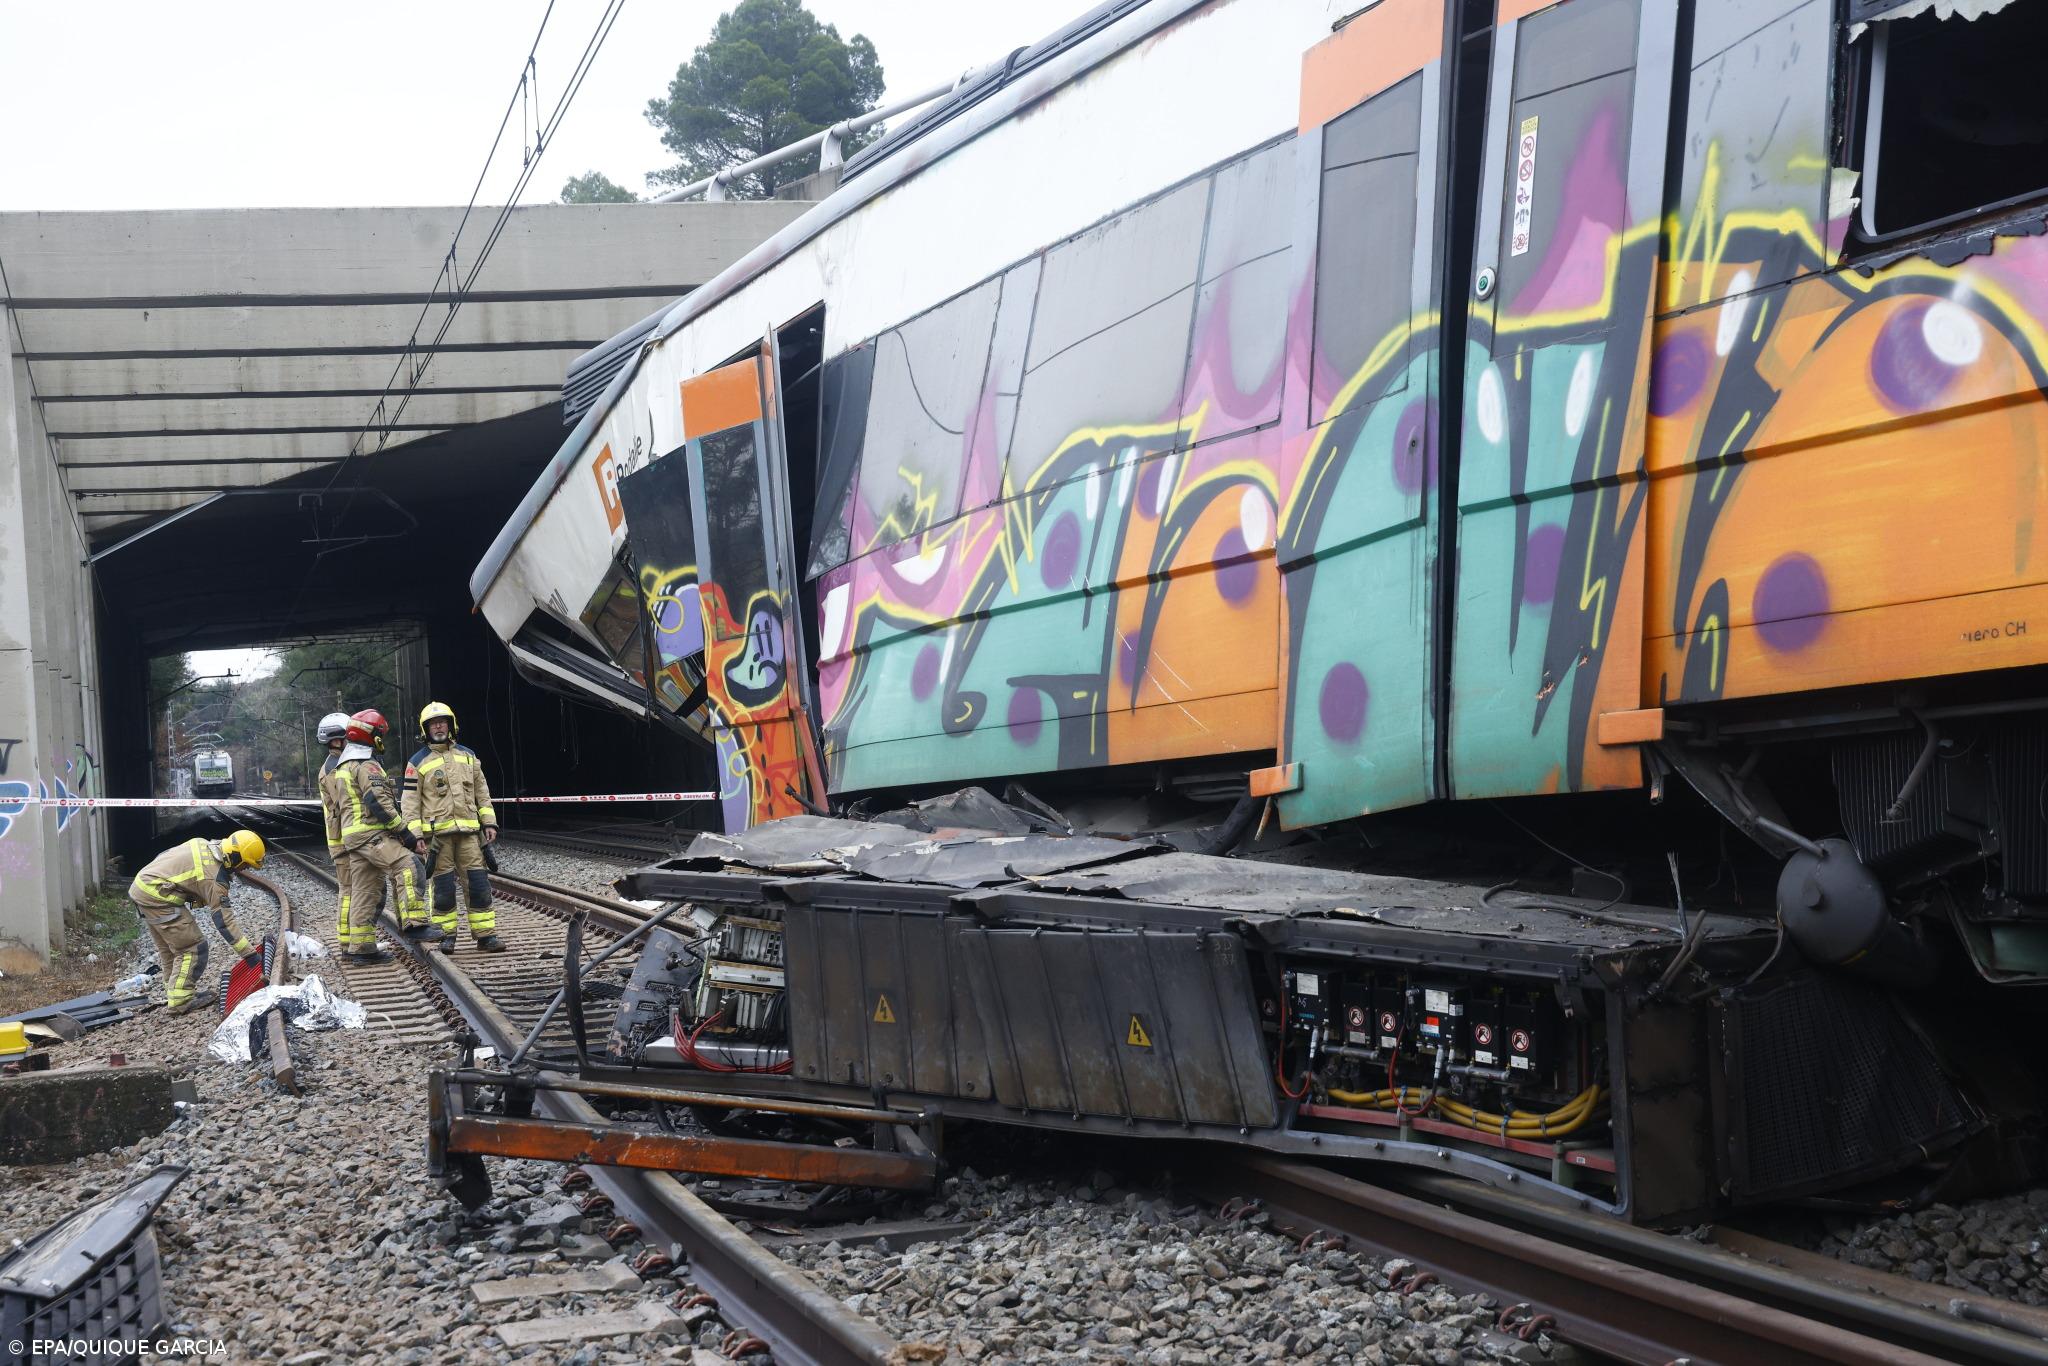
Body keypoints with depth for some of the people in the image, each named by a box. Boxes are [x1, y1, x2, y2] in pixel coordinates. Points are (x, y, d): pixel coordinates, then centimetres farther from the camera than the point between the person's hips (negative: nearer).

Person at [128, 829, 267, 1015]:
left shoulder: (203, 845, 6)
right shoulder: (214, 877, -18)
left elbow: (164, 855, 17)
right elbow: (224, 920, -17)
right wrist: (249, 953, -14)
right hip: (157, 898, -10)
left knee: (169, 945, 21)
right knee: (193, 946, -4)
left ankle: (173, 988, 32)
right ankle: (180, 999, -3)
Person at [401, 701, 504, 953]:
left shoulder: (467, 756, 14)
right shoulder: (418, 763, 4)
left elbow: (482, 793, 16)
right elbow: (411, 802, 1)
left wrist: (489, 823, 8)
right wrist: (416, 836, -7)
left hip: (468, 830, 2)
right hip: (437, 832, -2)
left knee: (478, 882, -2)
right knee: (443, 885, 0)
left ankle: (486, 934, 0)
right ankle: (447, 935, 8)